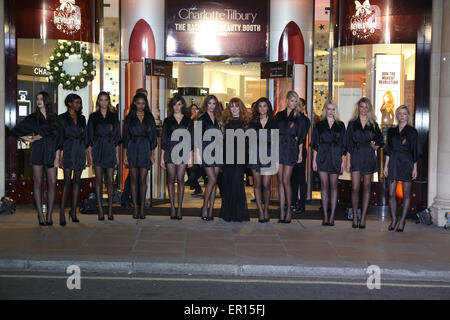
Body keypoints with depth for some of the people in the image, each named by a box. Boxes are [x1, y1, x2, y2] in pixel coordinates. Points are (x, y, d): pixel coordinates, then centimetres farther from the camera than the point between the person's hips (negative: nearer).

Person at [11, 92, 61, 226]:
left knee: (52, 183, -4)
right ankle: (40, 215, 2)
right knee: (38, 183, -1)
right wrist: (30, 139, 4)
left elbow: (58, 138, 6)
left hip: (51, 152, 1)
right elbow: (15, 131, 11)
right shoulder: (32, 118, 7)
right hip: (37, 151, -1)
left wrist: (57, 157, -1)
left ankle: (49, 215, 2)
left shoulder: (54, 118, 9)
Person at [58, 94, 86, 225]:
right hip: (68, 151, -5)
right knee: (67, 181, -12)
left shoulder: (82, 118, 14)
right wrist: (59, 156, -9)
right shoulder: (62, 118, 1)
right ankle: (62, 213, -12)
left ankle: (73, 211, 11)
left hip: (80, 151, 5)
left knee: (77, 181, 5)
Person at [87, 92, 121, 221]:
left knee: (110, 180, 0)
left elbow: (117, 135, 9)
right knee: (98, 179, -1)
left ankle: (110, 210, 5)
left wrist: (117, 153, 4)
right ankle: (100, 211, 1)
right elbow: (90, 136, 4)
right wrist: (89, 154, -2)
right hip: (97, 149, -1)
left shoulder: (114, 116, 9)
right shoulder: (93, 117, 6)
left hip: (110, 149, 1)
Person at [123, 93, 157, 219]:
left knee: (143, 179, -3)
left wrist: (152, 153, 3)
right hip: (133, 149, 0)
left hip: (145, 149, 0)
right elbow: (126, 136, 6)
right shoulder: (129, 118, 7)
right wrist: (125, 154, 0)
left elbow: (153, 135, 8)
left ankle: (142, 208, 1)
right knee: (134, 179, 1)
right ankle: (135, 208, 4)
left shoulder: (150, 117, 8)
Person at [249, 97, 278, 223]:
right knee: (257, 184, 1)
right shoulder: (253, 122, 9)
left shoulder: (273, 123, 6)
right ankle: (261, 211, 7)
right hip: (255, 155, 1)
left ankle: (266, 210, 11)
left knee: (266, 185, -6)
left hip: (268, 155, -1)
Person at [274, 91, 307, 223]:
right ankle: (282, 212, 6)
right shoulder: (279, 115, 12)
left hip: (291, 149, -3)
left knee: (286, 181, -7)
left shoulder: (298, 118, 4)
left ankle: (288, 211, 5)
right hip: (279, 148, 3)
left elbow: (301, 137, 3)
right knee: (280, 181, 3)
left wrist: (300, 153, -2)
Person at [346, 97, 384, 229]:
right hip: (356, 157, -1)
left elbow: (380, 140, 19)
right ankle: (355, 217, 4)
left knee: (367, 187, 2)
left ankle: (363, 218, 6)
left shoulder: (373, 124, 9)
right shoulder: (352, 124, 6)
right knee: (355, 187, -7)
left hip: (369, 157, 1)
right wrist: (348, 161, -1)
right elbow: (348, 144, 4)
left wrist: (375, 146, -2)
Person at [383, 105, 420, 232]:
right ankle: (393, 220, 11)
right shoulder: (391, 131, 11)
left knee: (406, 194, 2)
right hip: (393, 163, 3)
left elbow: (415, 151, 0)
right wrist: (386, 165, 5)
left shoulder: (412, 131, 1)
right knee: (391, 193, -1)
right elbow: (388, 150, 12)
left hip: (407, 163, -3)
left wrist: (415, 168, -4)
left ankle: (402, 221, 9)